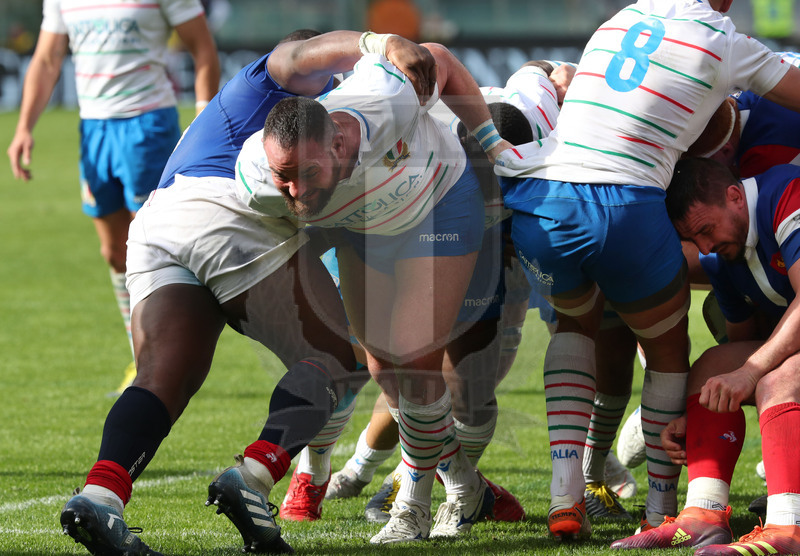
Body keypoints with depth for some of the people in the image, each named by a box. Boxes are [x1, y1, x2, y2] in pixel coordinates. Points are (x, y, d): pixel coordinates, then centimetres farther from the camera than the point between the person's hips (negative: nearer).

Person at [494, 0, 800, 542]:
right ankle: (662, 507, 29)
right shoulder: (725, 44, 6)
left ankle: (566, 492, 14)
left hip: (537, 204, 5)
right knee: (668, 348, 23)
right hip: (624, 207, -4)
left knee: (577, 319, 32)